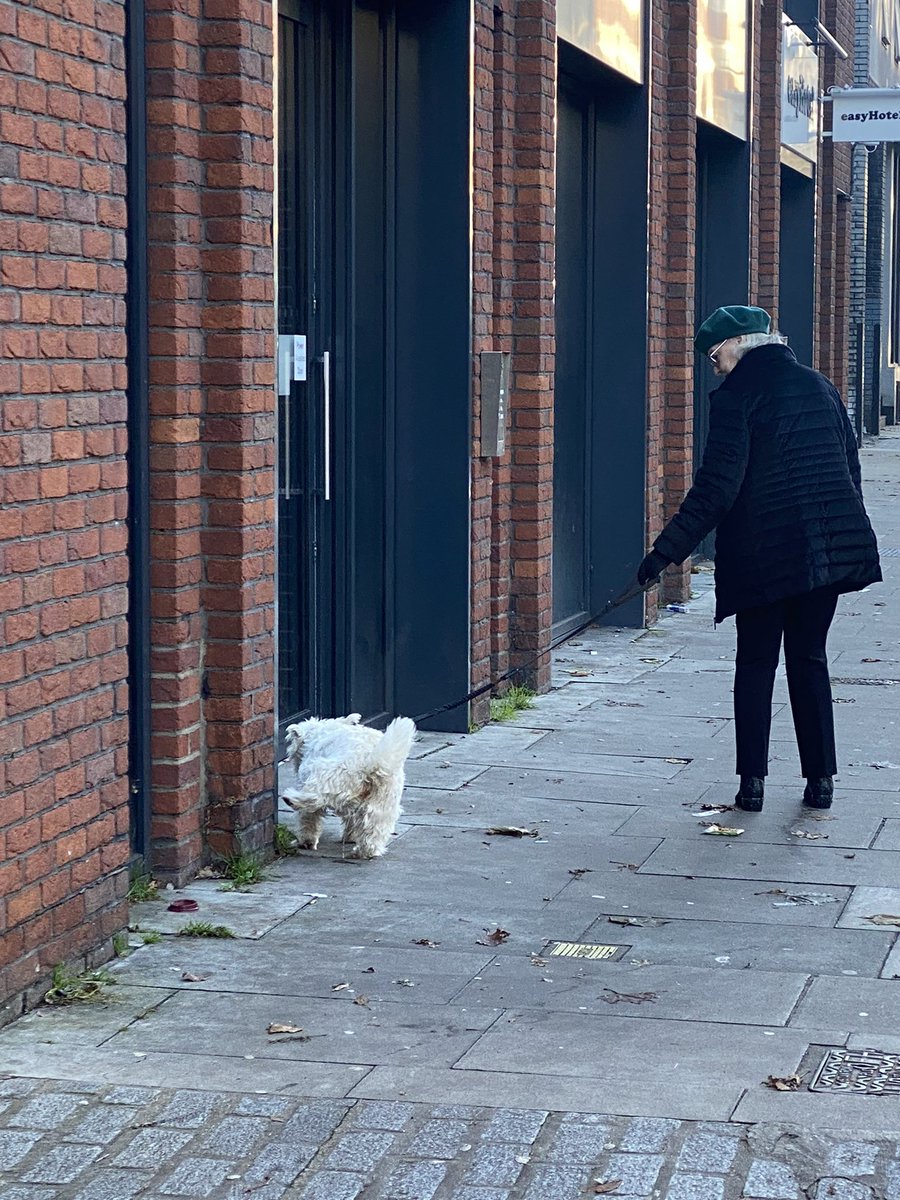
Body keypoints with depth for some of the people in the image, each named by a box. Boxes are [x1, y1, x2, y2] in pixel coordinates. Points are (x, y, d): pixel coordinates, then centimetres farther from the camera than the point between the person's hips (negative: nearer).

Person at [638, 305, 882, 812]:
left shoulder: (738, 396, -8)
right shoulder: (821, 387, 12)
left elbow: (717, 487, -15)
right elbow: (850, 467, 17)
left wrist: (667, 551, -13)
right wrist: (844, 534, 27)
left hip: (763, 552, -5)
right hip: (830, 547, 5)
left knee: (756, 663, 6)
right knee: (809, 660, 12)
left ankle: (753, 780, 3)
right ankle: (821, 777, 10)